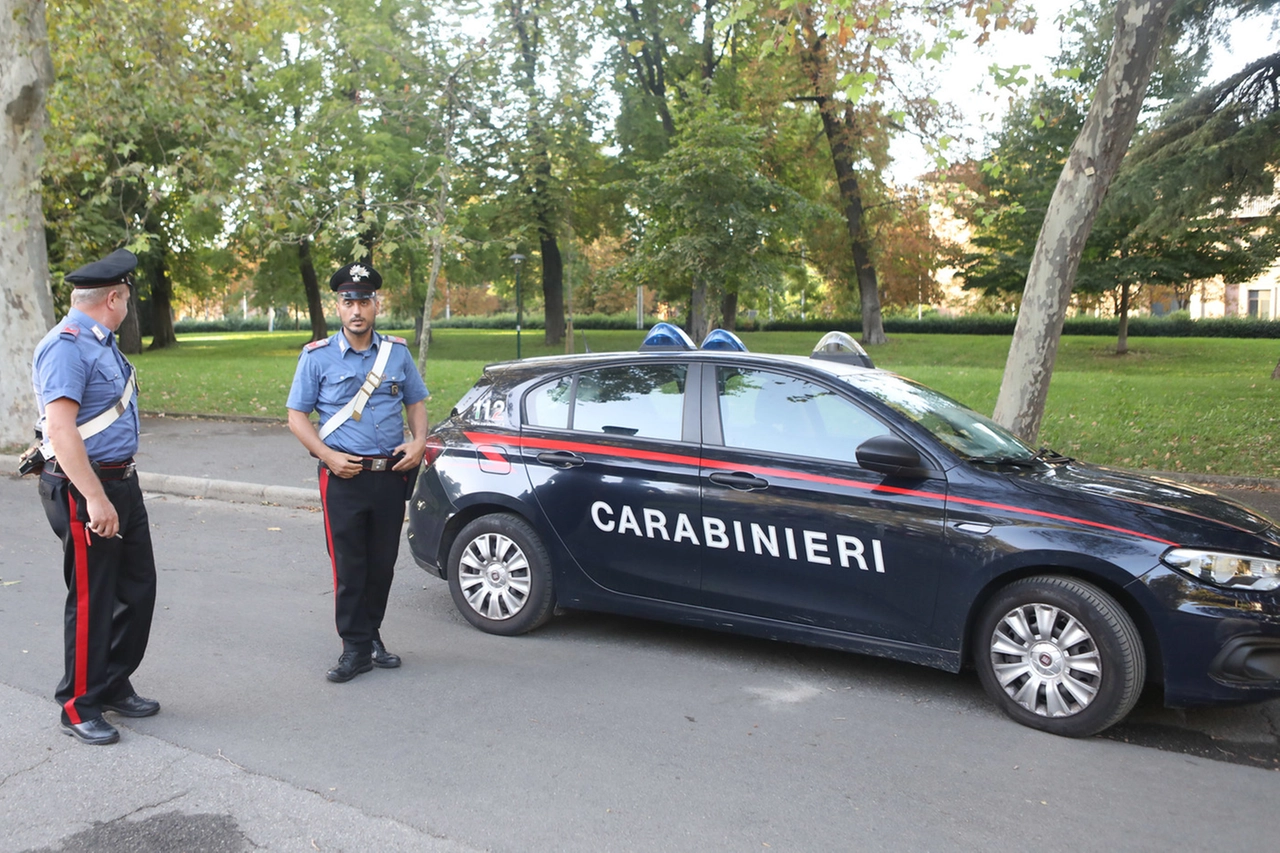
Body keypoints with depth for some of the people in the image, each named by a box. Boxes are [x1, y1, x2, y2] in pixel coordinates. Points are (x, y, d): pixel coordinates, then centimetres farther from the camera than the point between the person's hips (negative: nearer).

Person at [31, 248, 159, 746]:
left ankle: (115, 687, 31)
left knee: (137, 588, 15)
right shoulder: (66, 347, -17)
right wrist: (95, 499, -27)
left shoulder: (102, 342, 12)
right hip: (84, 487, -9)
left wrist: (117, 490, 21)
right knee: (92, 600, 2)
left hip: (121, 482, 9)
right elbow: (61, 430, -24)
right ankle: (79, 707, 18)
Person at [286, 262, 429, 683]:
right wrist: (328, 456, -13)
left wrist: (419, 441, -3)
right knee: (349, 566, -2)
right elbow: (297, 415, 1)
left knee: (383, 564, 10)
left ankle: (371, 636, 27)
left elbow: (416, 403, 16)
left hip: (392, 475, 3)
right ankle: (355, 648, 8)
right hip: (344, 477, -3)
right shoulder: (317, 356, 0)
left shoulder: (397, 352, 8)